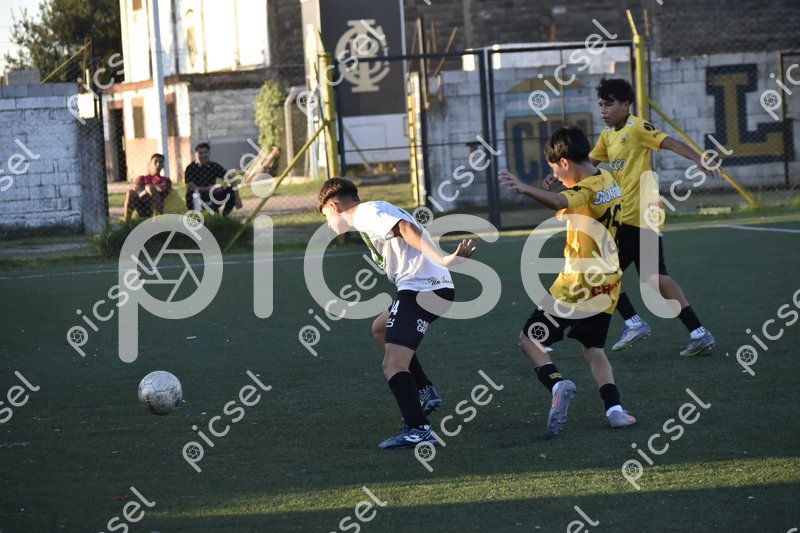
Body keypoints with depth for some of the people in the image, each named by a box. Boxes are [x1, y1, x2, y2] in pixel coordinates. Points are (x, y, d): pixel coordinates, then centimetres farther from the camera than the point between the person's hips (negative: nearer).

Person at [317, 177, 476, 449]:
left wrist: (442, 259, -35)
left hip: (421, 288, -11)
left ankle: (418, 431, -24)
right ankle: (425, 392, 30)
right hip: (435, 286, 11)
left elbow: (407, 229, -22)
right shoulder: (376, 211, 25)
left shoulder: (365, 213, -7)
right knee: (380, 328, 34)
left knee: (393, 365, -16)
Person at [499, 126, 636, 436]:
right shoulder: (608, 181, 7)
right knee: (593, 349, 18)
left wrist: (525, 189, -60)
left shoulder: (584, 191, -19)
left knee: (529, 339, 3)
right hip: (607, 284, 8)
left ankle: (558, 385, -20)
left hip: (577, 285, -8)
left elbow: (558, 203, -44)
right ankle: (615, 410, 1)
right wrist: (565, 183, 15)